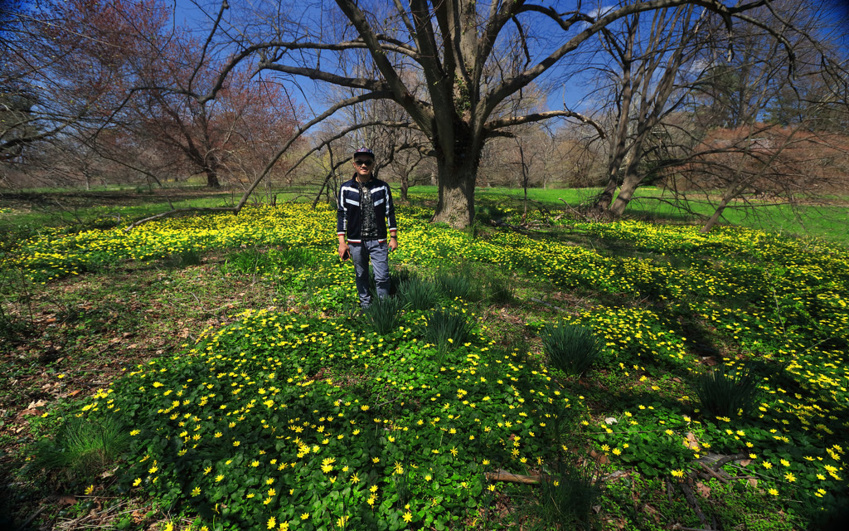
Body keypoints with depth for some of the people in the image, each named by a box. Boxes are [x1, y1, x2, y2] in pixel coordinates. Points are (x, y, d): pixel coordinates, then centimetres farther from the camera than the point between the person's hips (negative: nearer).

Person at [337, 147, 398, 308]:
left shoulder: (383, 187, 2)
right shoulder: (346, 188, 0)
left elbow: (390, 213, 7)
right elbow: (342, 215, 3)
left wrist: (393, 237, 5)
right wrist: (342, 242, -2)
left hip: (378, 241, 0)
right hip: (356, 241, 1)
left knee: (382, 277, -2)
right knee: (361, 275, 13)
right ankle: (365, 303, 33)